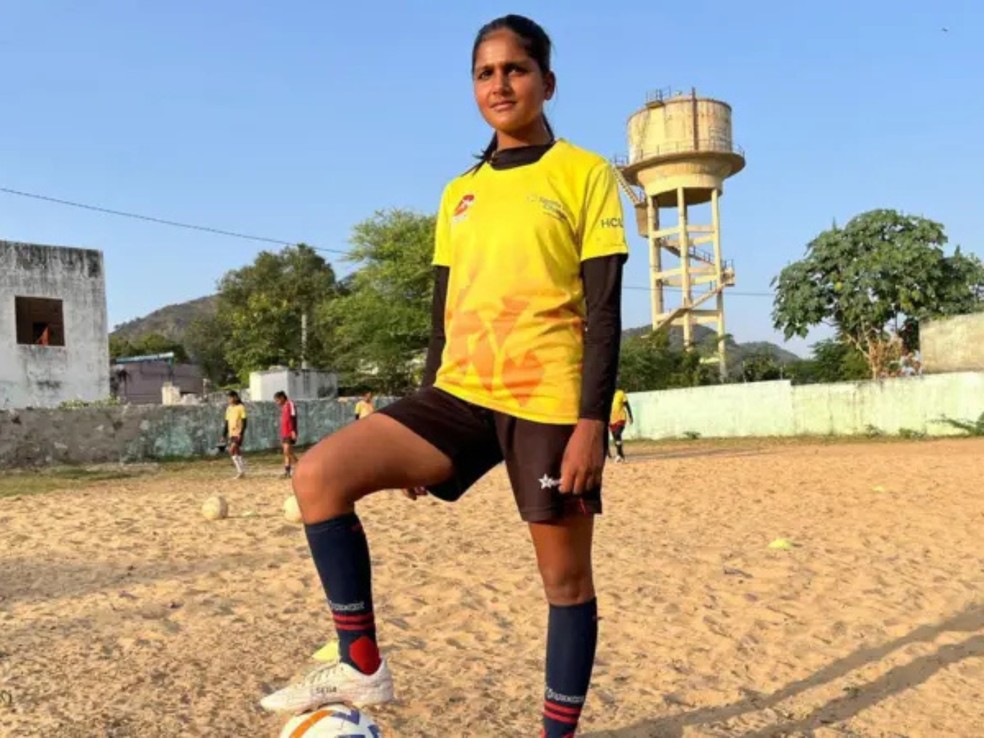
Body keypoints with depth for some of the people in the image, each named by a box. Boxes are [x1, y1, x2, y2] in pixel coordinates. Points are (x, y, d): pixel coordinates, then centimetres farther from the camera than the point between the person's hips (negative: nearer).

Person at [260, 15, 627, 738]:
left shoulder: (585, 174, 1)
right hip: (462, 394, 5)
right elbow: (445, 313, 17)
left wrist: (592, 421, -14)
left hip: (550, 401, -4)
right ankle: (362, 665, 0)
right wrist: (420, 433, 15)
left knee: (565, 573, 4)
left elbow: (603, 310, -5)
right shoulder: (458, 194, 16)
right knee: (320, 474, -12)